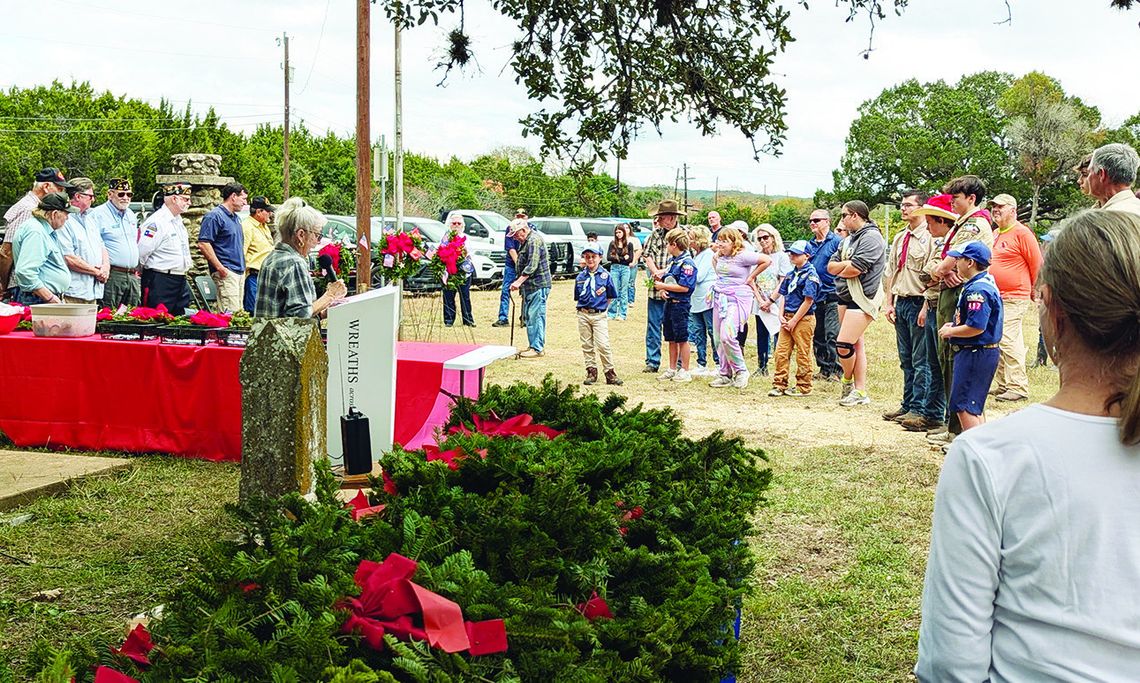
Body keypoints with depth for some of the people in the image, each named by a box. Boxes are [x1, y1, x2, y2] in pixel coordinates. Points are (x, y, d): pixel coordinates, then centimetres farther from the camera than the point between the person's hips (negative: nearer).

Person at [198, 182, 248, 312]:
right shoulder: (215, 216, -9)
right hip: (226, 272, -10)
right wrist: (220, 268, -18)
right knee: (230, 313, -15)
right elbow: (203, 244, -17)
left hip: (240, 271, 10)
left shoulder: (235, 218, 19)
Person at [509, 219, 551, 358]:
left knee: (536, 316, -9)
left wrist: (519, 282, -25)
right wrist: (520, 283, 19)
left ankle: (538, 348, -7)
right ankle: (533, 345, 19)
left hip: (538, 285, -11)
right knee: (529, 316, 13)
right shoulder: (526, 241, 18)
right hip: (530, 286, 11)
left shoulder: (534, 240, -15)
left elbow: (532, 266, -23)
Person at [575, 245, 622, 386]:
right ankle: (591, 372, 16)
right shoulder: (580, 277, 8)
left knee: (603, 345, -10)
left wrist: (602, 305, 2)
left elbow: (611, 296, 7)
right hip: (583, 315, 4)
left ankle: (610, 373, -2)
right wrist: (580, 307, 5)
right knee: (587, 345, 8)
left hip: (599, 316, -3)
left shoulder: (605, 276, -1)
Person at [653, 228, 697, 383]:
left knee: (682, 339, 0)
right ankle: (672, 370, 22)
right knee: (671, 339, 14)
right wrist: (660, 279, 4)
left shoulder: (687, 263, -16)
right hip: (669, 302, 9)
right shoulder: (673, 260, 12)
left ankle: (685, 371, 9)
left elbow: (684, 287, -22)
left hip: (680, 304, -9)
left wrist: (663, 286, -17)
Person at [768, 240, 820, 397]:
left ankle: (803, 387, 10)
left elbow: (808, 301, -15)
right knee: (781, 351, 4)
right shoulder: (791, 274, 14)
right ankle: (779, 385, 11)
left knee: (803, 354, 1)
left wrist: (794, 320, -14)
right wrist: (782, 316, 1)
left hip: (804, 318, -7)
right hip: (788, 319, 7)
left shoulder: (810, 274, -10)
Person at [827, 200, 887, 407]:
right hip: (845, 297, 9)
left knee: (843, 345, -12)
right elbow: (831, 267, 8)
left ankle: (848, 381, 12)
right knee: (856, 344, 10)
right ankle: (860, 391, 14)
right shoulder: (849, 240, 17)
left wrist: (841, 269, -2)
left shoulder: (871, 237, -12)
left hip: (863, 299, -9)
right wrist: (847, 264, -11)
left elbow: (854, 269, -22)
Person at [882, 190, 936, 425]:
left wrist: (926, 307, -19)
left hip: (919, 302, -9)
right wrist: (890, 303, 12)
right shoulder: (899, 239, 15)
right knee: (906, 360, 14)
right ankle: (907, 405, 22)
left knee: (921, 361, -4)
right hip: (901, 302, 9)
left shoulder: (930, 237, -11)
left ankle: (919, 409, 1)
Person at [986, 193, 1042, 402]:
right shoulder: (995, 235, 16)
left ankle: (1018, 387, -8)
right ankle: (1002, 385, 18)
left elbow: (1037, 265, -7)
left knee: (1007, 340, -13)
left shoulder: (1022, 233, -10)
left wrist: (1035, 291, 1)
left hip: (1014, 299, -9)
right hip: (994, 297, 9)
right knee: (996, 342, 10)